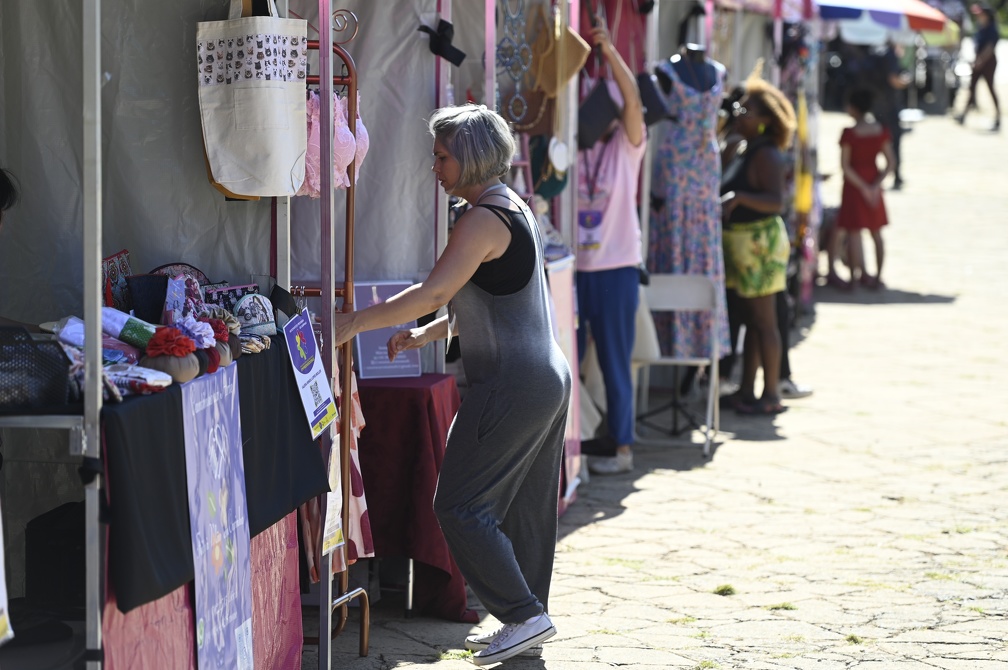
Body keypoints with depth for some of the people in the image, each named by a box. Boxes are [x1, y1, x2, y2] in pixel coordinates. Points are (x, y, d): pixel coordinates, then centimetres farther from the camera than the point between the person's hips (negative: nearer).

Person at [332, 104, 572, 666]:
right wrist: (428, 334, 19)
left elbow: (434, 293, -23)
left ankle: (524, 614, -6)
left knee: (461, 505, -6)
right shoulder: (516, 209, 15)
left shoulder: (485, 220, -16)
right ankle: (528, 616, 19)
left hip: (512, 385, -10)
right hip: (548, 379, 10)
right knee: (524, 507, 14)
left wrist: (354, 323, -18)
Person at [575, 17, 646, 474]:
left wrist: (610, 51, -28)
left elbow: (632, 100, -16)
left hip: (615, 267, -3)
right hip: (573, 266, 3)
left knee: (614, 363, 3)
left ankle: (622, 449, 10)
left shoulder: (626, 145, -2)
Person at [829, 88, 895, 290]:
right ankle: (877, 277, 19)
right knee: (876, 233, 13)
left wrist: (863, 188, -13)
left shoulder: (849, 133, -17)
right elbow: (890, 163, -4)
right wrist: (875, 185, -9)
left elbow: (845, 166, -18)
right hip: (873, 180, 5)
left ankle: (854, 277, 8)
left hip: (854, 184, -5)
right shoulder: (882, 131, -3)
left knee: (853, 232, 3)